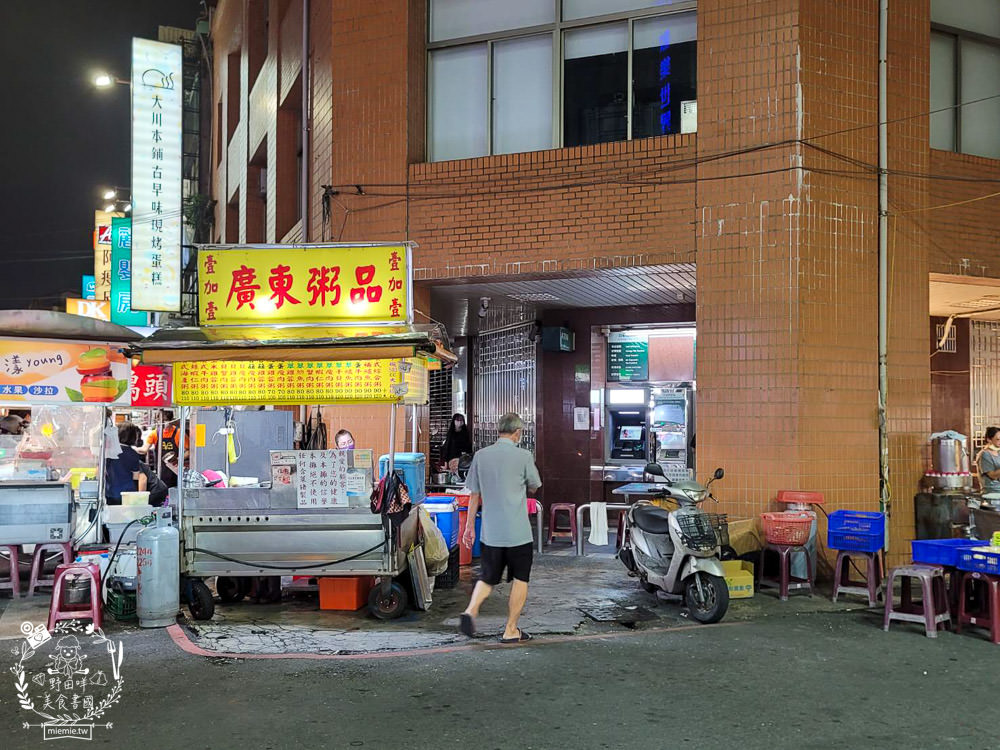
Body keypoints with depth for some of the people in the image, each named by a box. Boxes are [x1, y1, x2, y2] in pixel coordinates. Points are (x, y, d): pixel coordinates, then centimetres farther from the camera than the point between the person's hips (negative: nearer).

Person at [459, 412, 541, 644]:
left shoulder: (481, 456, 1)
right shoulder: (523, 456, -9)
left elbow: (474, 495, 6)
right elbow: (534, 487, 6)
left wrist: (470, 526, 14)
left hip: (491, 531, 4)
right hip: (518, 531, -4)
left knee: (488, 577, 15)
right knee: (520, 579, 10)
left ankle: (471, 610, -8)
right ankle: (511, 630, 12)